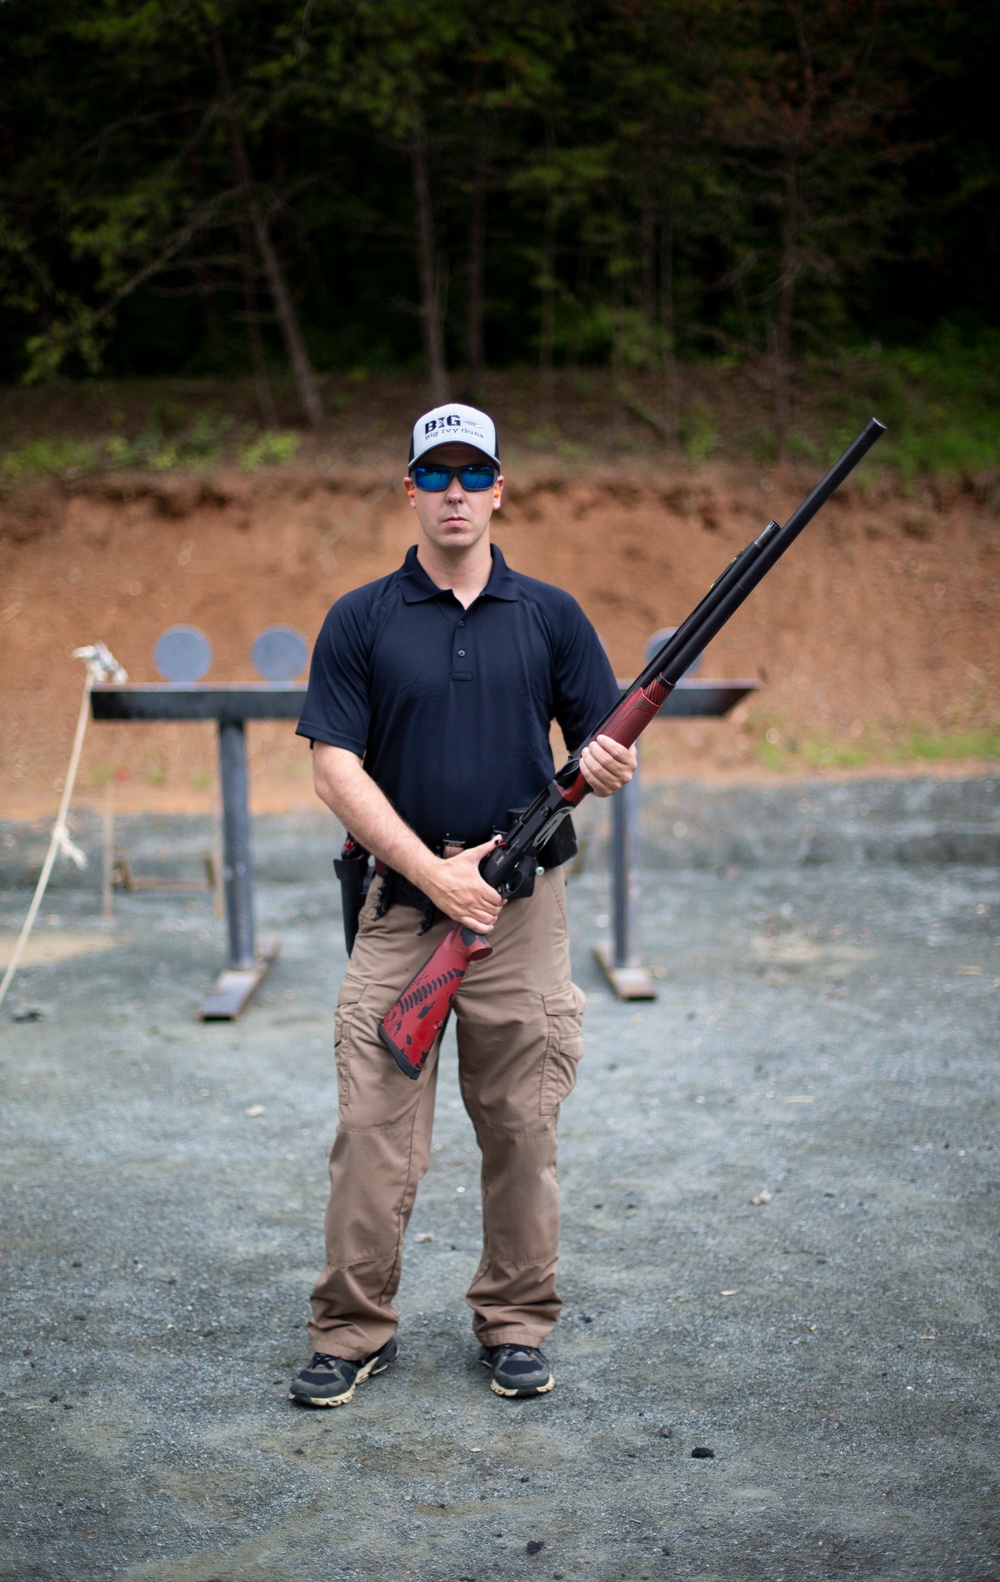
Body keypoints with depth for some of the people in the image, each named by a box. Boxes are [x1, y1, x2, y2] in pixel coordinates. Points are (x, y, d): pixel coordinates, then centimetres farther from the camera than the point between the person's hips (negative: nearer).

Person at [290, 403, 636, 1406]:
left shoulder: (551, 616, 8)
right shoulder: (360, 621, 3)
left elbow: (605, 749, 9)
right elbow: (335, 769, -4)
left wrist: (605, 767, -17)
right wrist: (432, 870, -13)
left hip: (524, 909, 1)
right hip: (400, 907, -1)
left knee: (522, 1132, 7)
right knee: (373, 1131, 0)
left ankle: (515, 1325, 22)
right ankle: (352, 1329, 16)